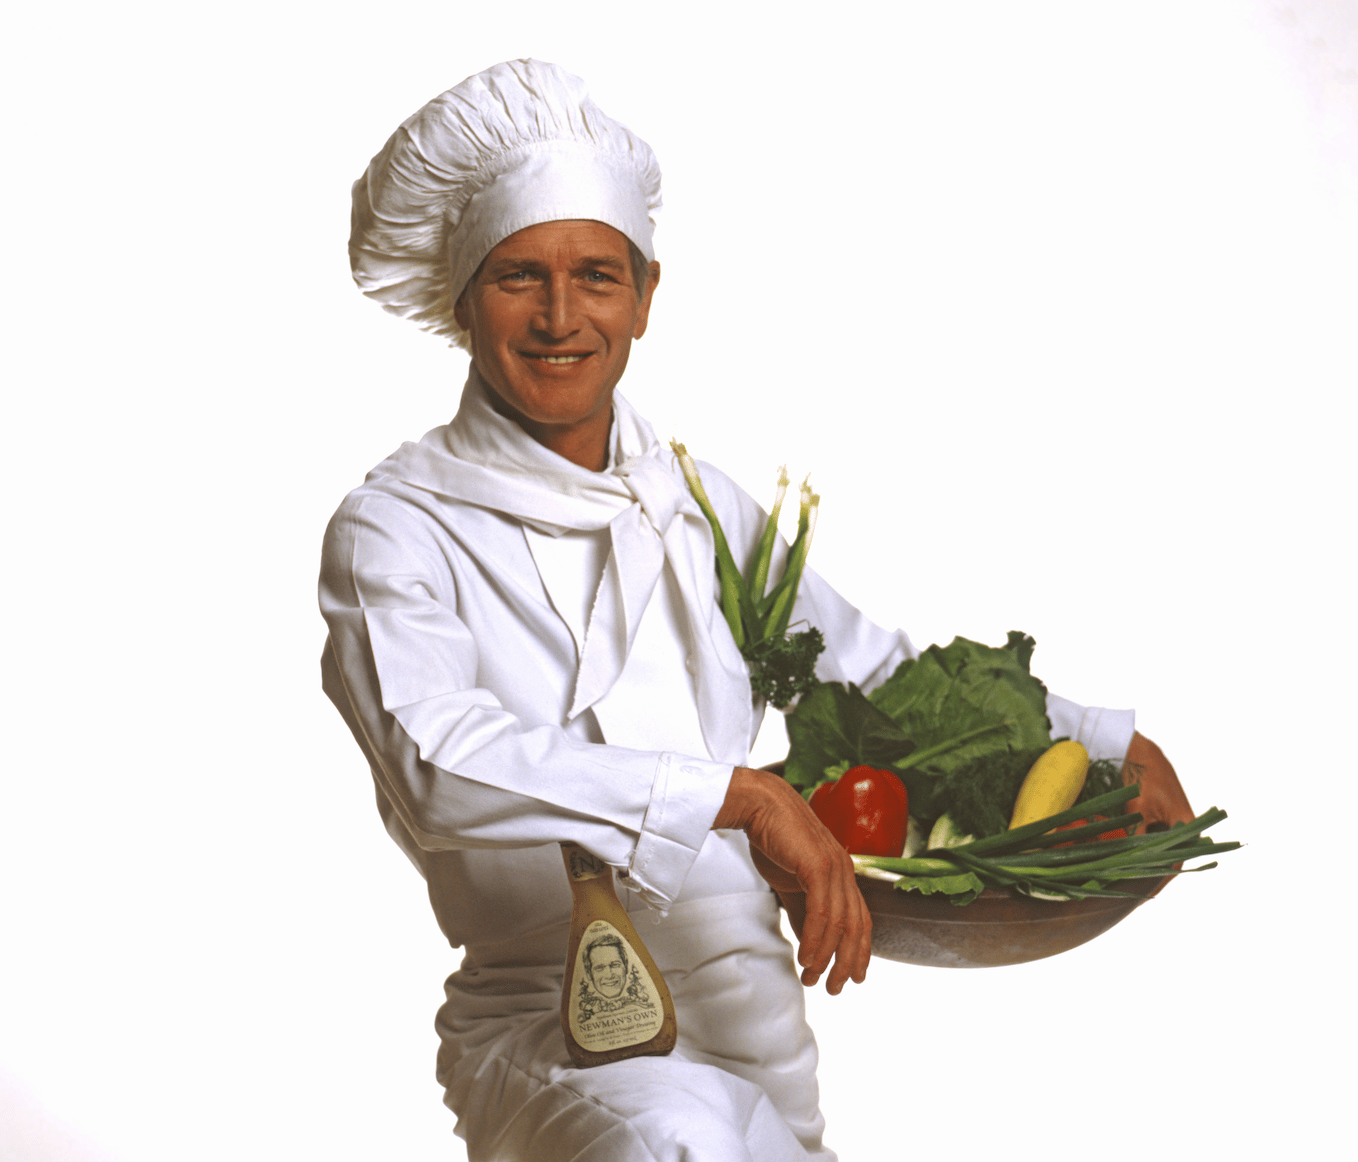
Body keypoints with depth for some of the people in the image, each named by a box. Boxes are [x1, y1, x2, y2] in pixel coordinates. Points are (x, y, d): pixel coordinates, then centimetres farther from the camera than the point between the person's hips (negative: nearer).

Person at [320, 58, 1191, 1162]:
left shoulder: (701, 504, 14)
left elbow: (875, 667, 29)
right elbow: (440, 770, -21)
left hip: (760, 1035, 7)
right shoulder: (397, 531, -3)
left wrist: (1103, 738, 23)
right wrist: (740, 794, -24)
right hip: (547, 1031, -6)